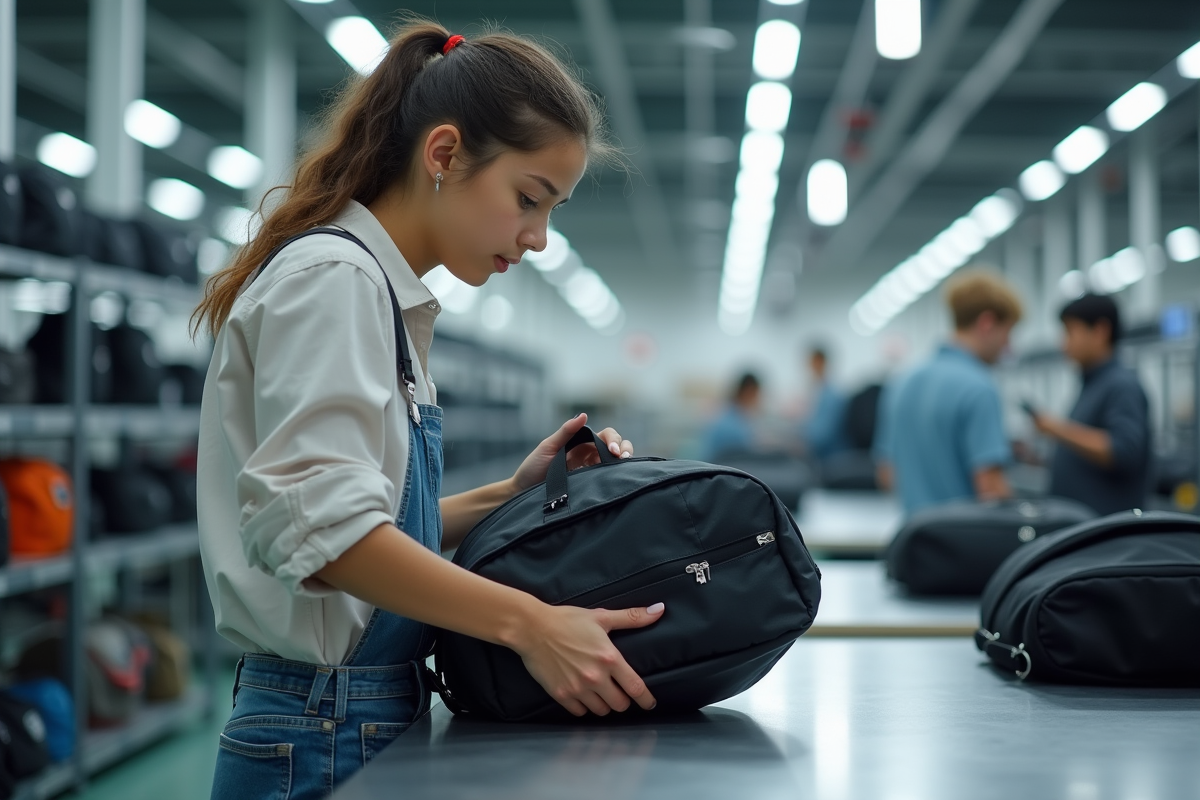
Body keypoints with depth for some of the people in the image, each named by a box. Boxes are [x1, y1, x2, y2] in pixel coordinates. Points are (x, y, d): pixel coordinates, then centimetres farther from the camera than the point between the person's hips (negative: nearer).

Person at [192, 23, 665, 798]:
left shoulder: (384, 295, 15)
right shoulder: (332, 277, -13)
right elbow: (318, 521, -25)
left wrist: (513, 494, 4)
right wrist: (528, 622, -26)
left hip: (374, 727, 9)